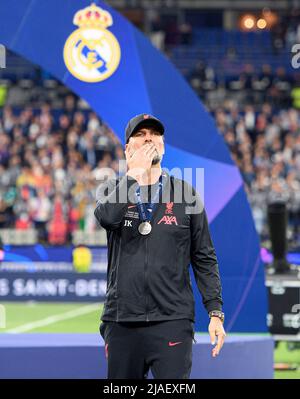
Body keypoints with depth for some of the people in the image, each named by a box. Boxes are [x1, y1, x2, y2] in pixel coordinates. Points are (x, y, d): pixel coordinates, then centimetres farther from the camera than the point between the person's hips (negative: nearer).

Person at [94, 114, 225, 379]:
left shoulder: (185, 194, 8)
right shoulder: (113, 189, 10)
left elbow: (204, 259, 8)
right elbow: (106, 217, -16)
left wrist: (216, 313, -1)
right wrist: (135, 173, -11)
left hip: (173, 320, -1)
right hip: (121, 321, 2)